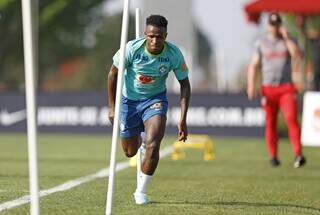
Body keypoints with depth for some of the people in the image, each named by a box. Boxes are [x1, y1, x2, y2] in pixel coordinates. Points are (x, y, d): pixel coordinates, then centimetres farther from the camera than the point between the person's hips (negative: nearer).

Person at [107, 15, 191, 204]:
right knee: (130, 152, 12)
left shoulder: (174, 54, -21)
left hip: (155, 99, 0)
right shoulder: (132, 48, -24)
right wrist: (112, 107, -6)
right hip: (129, 99, 0)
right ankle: (138, 138, 51)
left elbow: (185, 84, -7)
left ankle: (141, 191, -5)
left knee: (153, 146, -23)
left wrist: (183, 120, -12)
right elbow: (113, 74, -8)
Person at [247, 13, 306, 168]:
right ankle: (273, 156, 14)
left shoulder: (288, 40, 6)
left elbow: (297, 55, -12)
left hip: (286, 88, -1)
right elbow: (254, 65, 5)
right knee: (270, 123, 4)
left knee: (291, 119, -16)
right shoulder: (261, 43, 7)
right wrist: (251, 85, -7)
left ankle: (298, 155, -21)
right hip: (268, 89, 1)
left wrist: (286, 38, -12)